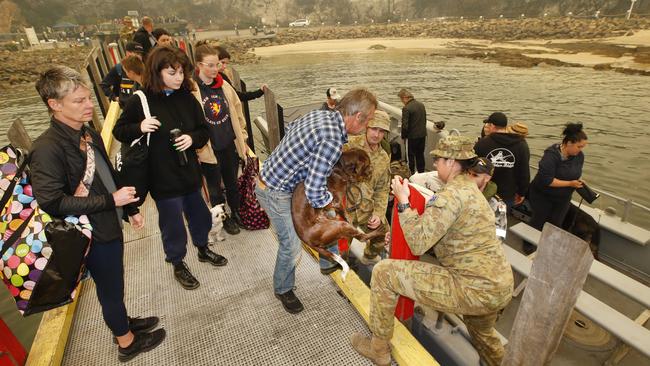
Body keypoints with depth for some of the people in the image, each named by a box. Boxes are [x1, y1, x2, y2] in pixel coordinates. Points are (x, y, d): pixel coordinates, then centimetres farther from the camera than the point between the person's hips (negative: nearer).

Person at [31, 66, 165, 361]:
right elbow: (52, 203, -26)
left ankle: (123, 322, 49)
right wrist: (111, 201, -25)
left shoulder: (89, 134, 2)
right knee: (110, 289, 13)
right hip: (93, 234, -7)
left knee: (114, 285, 26)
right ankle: (127, 342, 36)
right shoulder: (47, 148, -23)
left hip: (110, 225, 7)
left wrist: (130, 209, 12)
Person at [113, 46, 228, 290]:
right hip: (163, 179, -4)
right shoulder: (140, 101, -12)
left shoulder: (187, 98, -2)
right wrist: (139, 128, -21)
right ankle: (178, 265, 35)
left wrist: (192, 138, -16)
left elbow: (203, 130, 5)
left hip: (189, 172, 4)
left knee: (199, 215, 20)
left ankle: (203, 249, 47)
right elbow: (119, 131, -1)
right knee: (173, 225, 9)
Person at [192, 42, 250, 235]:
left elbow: (237, 112, 7)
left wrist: (242, 139, 6)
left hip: (230, 145, 4)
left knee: (232, 183, 19)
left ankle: (237, 214, 40)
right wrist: (196, 147, -12)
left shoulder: (224, 86, 1)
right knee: (215, 187, 15)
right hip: (208, 149, -4)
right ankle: (224, 219, 36)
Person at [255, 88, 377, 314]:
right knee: (292, 246, 4)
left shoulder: (320, 114, -3)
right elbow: (315, 193, -33)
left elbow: (291, 127, 18)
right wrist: (329, 203, -11)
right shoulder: (332, 142, -32)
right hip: (276, 192, -9)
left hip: (269, 176, 9)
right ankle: (283, 289, 28)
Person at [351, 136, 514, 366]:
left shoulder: (452, 194, -17)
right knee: (481, 332, 41)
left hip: (475, 290, -10)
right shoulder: (470, 188, 15)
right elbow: (434, 233, 20)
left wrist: (403, 201, -11)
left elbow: (418, 244, -19)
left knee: (383, 271, -6)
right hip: (499, 288, 10)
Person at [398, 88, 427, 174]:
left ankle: (411, 173, 13)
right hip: (422, 135, 7)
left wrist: (403, 136, -5)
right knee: (420, 154, 17)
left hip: (412, 136, -7)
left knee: (411, 156, 6)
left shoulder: (406, 108, -18)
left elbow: (405, 125, -18)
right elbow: (425, 121, 13)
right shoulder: (421, 105, 6)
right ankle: (421, 172, 26)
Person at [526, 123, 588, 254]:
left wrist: (578, 182, -12)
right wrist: (569, 184, -27)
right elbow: (546, 180, -31)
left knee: (555, 225, 14)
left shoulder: (579, 156, -7)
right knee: (538, 222, 13)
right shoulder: (551, 155, -28)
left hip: (563, 198, 5)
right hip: (543, 196, -5)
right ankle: (528, 246, 34)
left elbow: (574, 174, 10)